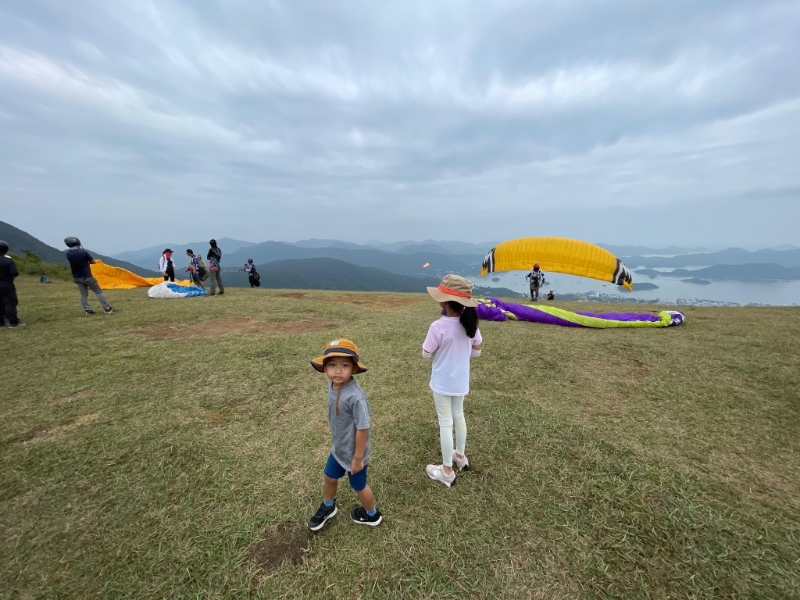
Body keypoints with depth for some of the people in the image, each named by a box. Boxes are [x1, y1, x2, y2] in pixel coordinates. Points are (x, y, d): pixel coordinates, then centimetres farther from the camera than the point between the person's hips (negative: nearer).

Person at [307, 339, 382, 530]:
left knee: (358, 486, 20)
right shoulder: (332, 385, -13)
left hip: (353, 453, -7)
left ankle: (372, 515, 52)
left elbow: (362, 428, -29)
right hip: (338, 448, 7)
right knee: (328, 477, 29)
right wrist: (337, 441, 15)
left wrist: (358, 457, -18)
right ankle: (327, 507, 62)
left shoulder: (356, 397, -38)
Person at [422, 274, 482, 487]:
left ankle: (447, 471, 27)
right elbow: (476, 352, 1)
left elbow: (426, 355, -16)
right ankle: (460, 456, 46)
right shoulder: (470, 323, -10)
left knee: (445, 423, 10)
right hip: (461, 381, 6)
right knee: (459, 416, 25)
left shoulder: (438, 327, -28)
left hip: (442, 383, -5)